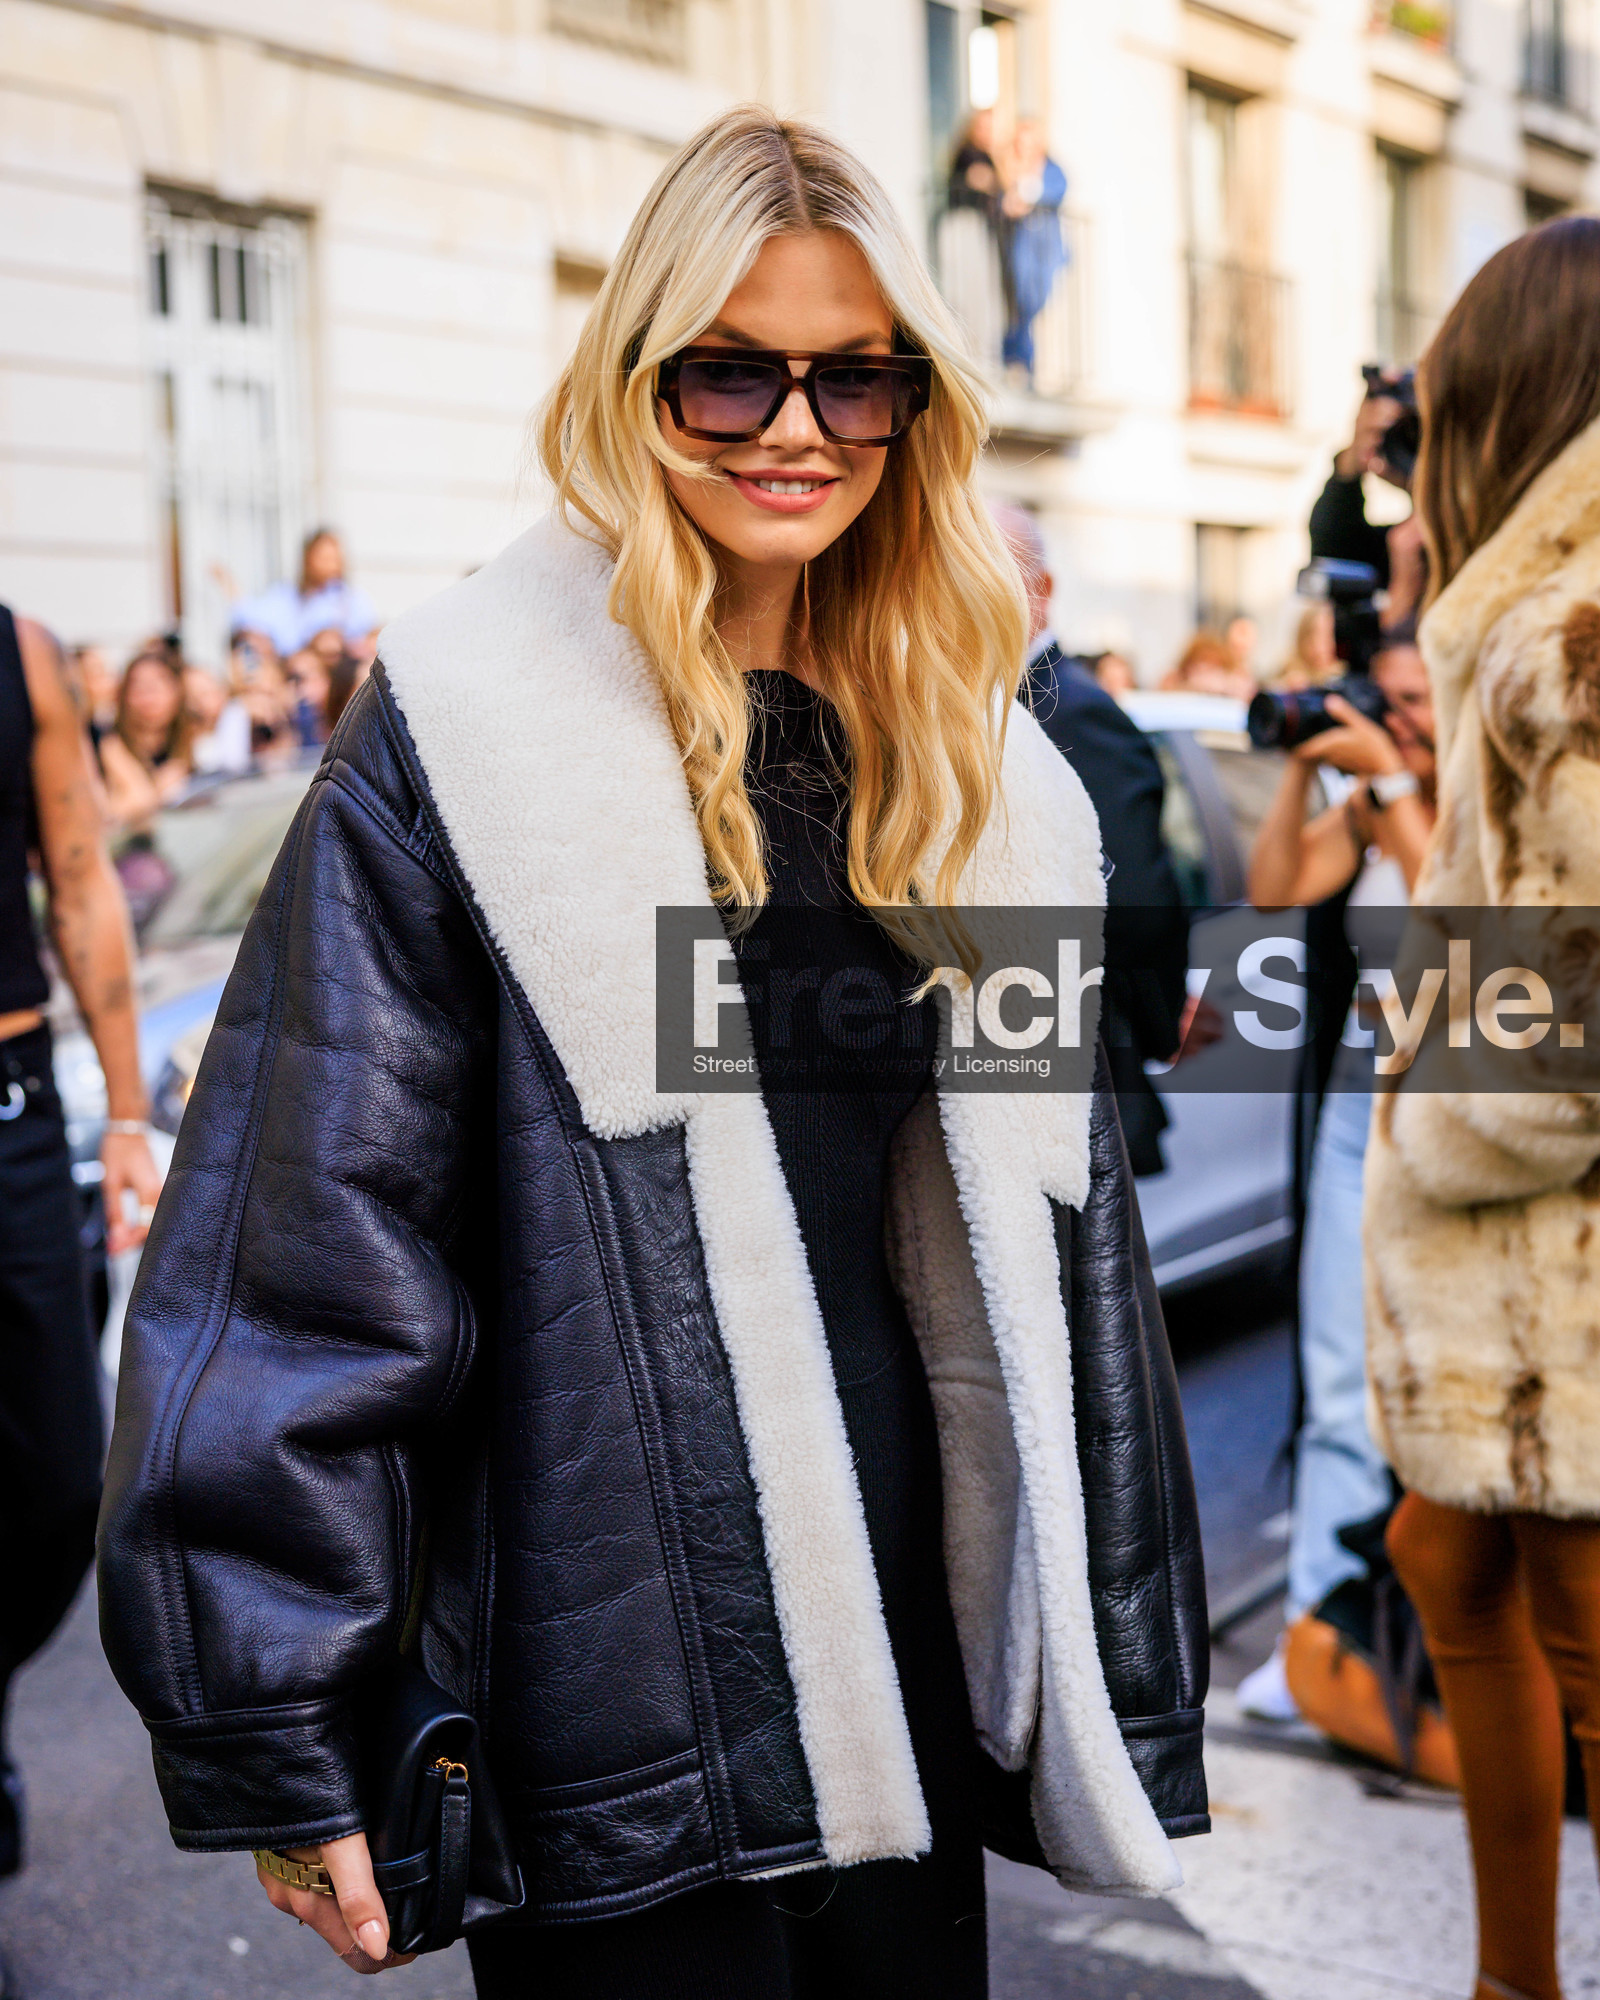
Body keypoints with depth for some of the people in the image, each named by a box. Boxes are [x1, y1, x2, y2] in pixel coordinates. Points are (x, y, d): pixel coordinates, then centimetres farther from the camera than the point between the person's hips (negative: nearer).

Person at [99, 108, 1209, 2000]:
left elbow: (1057, 1239, 11)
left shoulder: (972, 774, 7)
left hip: (911, 1651, 5)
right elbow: (310, 1242, -12)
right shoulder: (474, 729, -9)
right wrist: (274, 1737, -13)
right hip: (615, 1681, -5)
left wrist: (1122, 1687, 12)